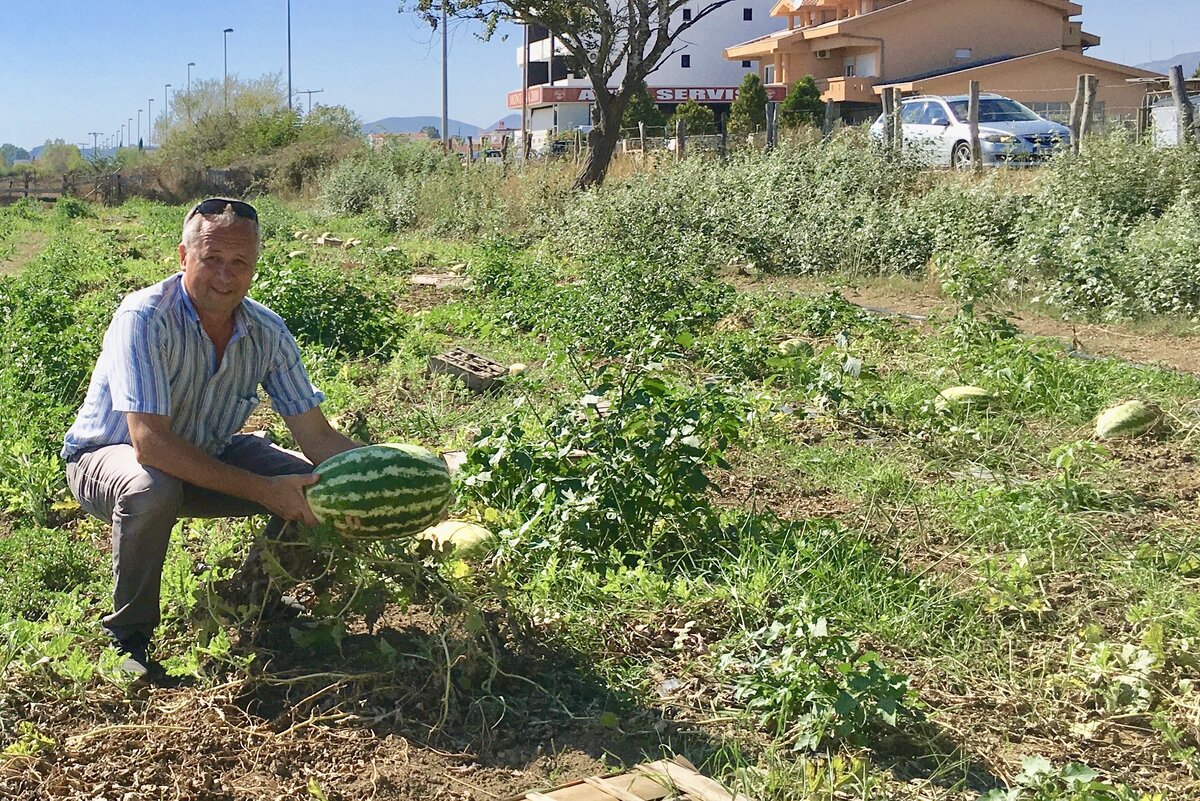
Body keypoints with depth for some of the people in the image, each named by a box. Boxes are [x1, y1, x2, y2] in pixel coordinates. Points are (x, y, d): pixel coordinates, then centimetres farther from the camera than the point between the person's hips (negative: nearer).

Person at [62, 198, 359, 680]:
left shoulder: (268, 332, -12)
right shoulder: (145, 318, -29)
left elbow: (317, 437, -10)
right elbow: (149, 443, -37)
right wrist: (262, 490, -38)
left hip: (208, 454, 5)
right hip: (109, 455, -5)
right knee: (150, 489, -39)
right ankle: (129, 634, -13)